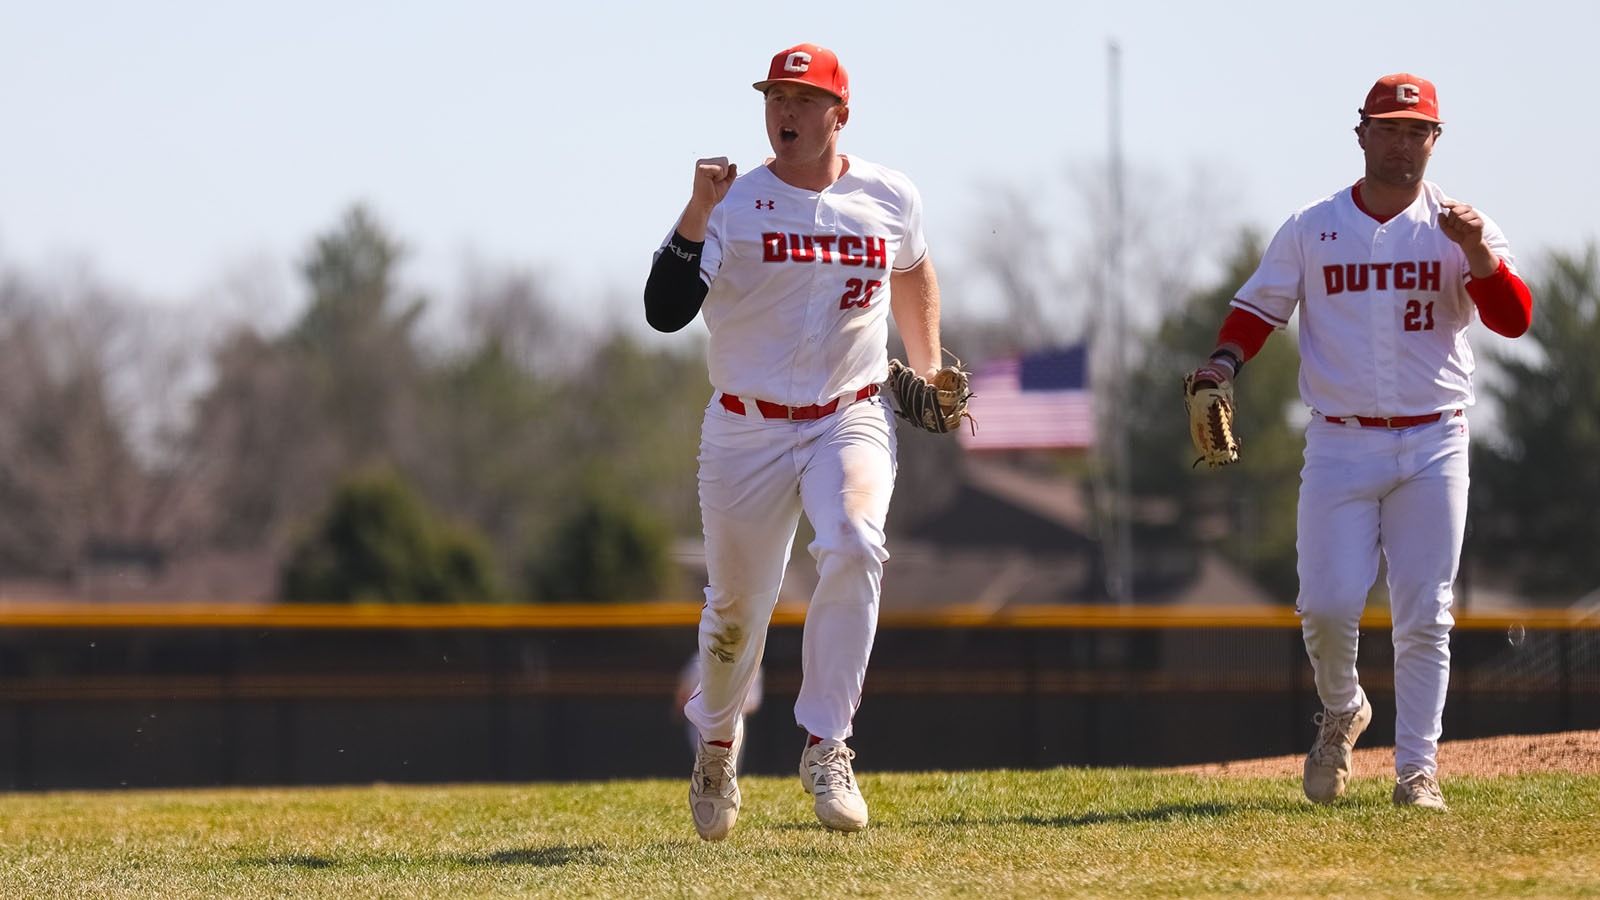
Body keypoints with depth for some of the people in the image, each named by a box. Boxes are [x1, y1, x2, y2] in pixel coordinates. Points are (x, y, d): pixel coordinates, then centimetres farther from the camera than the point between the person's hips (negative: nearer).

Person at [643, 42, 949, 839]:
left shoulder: (890, 198, 1)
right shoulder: (736, 204, -9)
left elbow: (912, 273, 24)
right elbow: (664, 312, -21)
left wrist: (928, 371, 21)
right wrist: (696, 214, -30)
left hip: (852, 419, 1)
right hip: (747, 430, -1)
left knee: (853, 547, -28)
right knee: (737, 606, 8)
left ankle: (825, 746, -22)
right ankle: (716, 743, 38)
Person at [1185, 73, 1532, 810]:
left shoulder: (1459, 231, 3)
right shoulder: (1310, 230, 7)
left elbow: (1513, 319, -8)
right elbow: (1258, 308, 7)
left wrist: (1477, 252, -25)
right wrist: (1223, 362, -13)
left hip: (1433, 447, 0)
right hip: (1340, 445, 0)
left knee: (1424, 617, -3)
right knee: (1327, 604, -9)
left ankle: (1417, 769, 4)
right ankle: (1341, 711, 20)